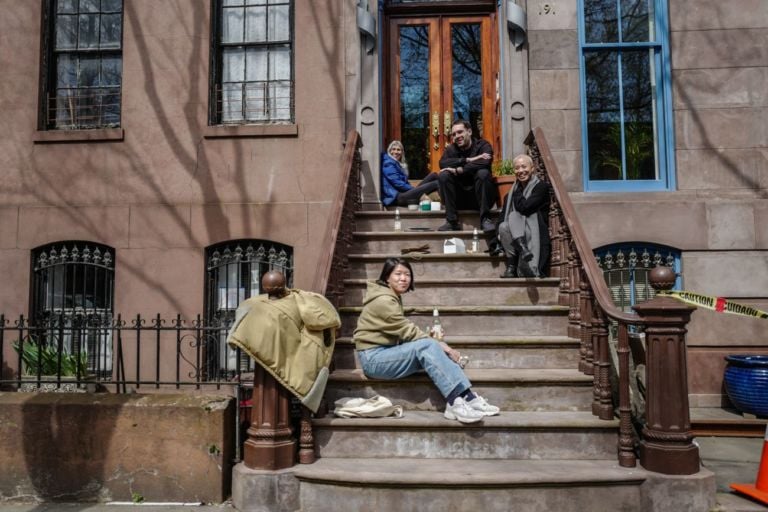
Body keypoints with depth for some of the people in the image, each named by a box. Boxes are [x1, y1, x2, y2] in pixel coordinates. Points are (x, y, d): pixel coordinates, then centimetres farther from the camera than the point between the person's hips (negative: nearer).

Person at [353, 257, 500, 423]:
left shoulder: (394, 297, 15)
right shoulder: (383, 300, -16)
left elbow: (403, 330, 9)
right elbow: (409, 330, -17)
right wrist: (439, 345, -12)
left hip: (387, 352, 9)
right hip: (374, 358, -9)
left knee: (435, 348, -12)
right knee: (427, 346, -28)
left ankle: (467, 398, -20)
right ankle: (456, 402, -30)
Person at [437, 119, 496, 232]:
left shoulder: (482, 145, -2)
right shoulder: (451, 149, 6)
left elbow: (485, 162, -25)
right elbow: (442, 163, -17)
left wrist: (458, 170, -24)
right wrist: (468, 160, -24)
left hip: (479, 196, -2)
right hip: (460, 199, 3)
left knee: (483, 173, -28)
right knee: (443, 175, -18)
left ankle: (485, 219, -24)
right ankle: (452, 221, -20)